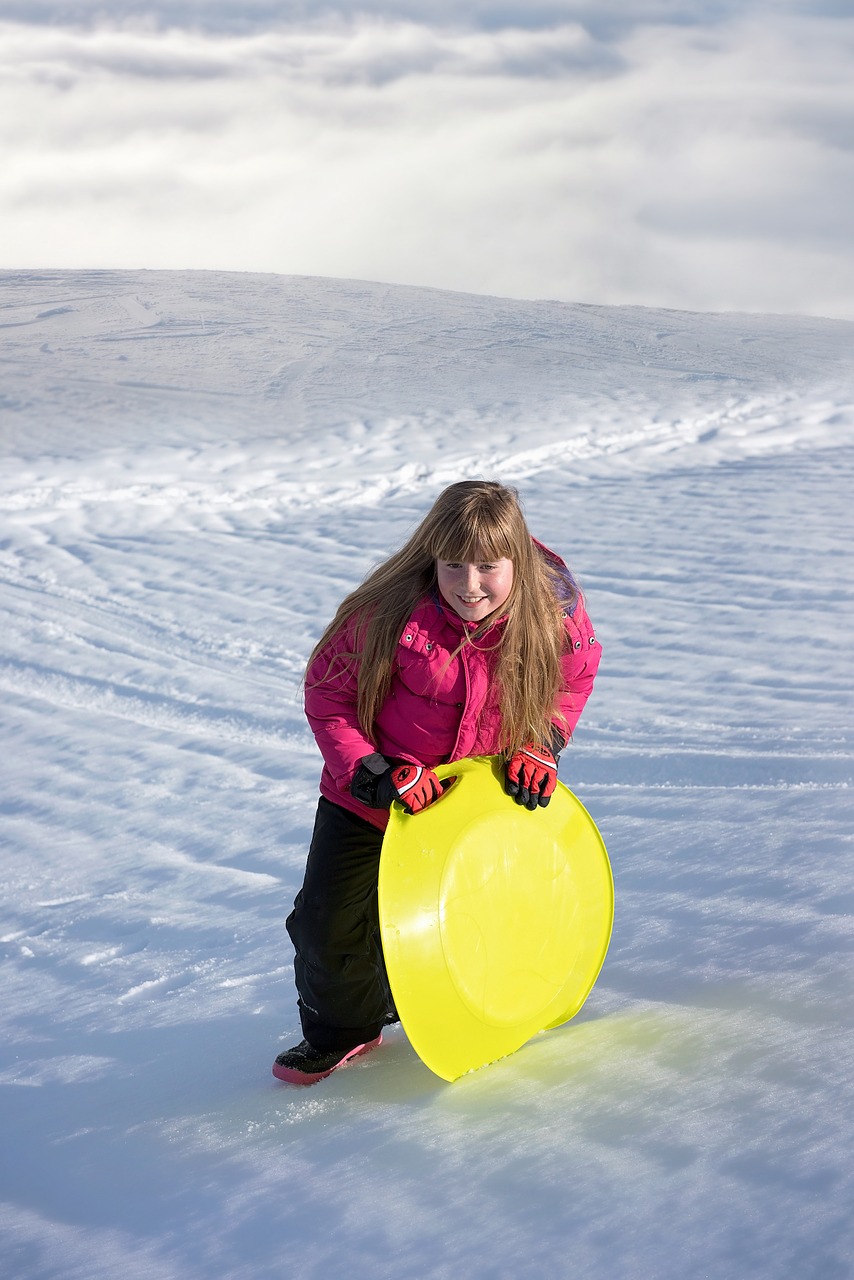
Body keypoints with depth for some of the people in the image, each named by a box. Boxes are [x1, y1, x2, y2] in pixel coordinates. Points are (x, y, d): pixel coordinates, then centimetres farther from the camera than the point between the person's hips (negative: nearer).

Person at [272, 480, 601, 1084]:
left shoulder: (553, 615, -20)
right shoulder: (390, 612, -27)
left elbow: (575, 674, 3)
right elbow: (327, 694, -15)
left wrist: (541, 747, -10)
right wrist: (373, 773, -24)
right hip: (367, 797, -1)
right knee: (328, 923, 2)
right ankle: (339, 1030, 30)